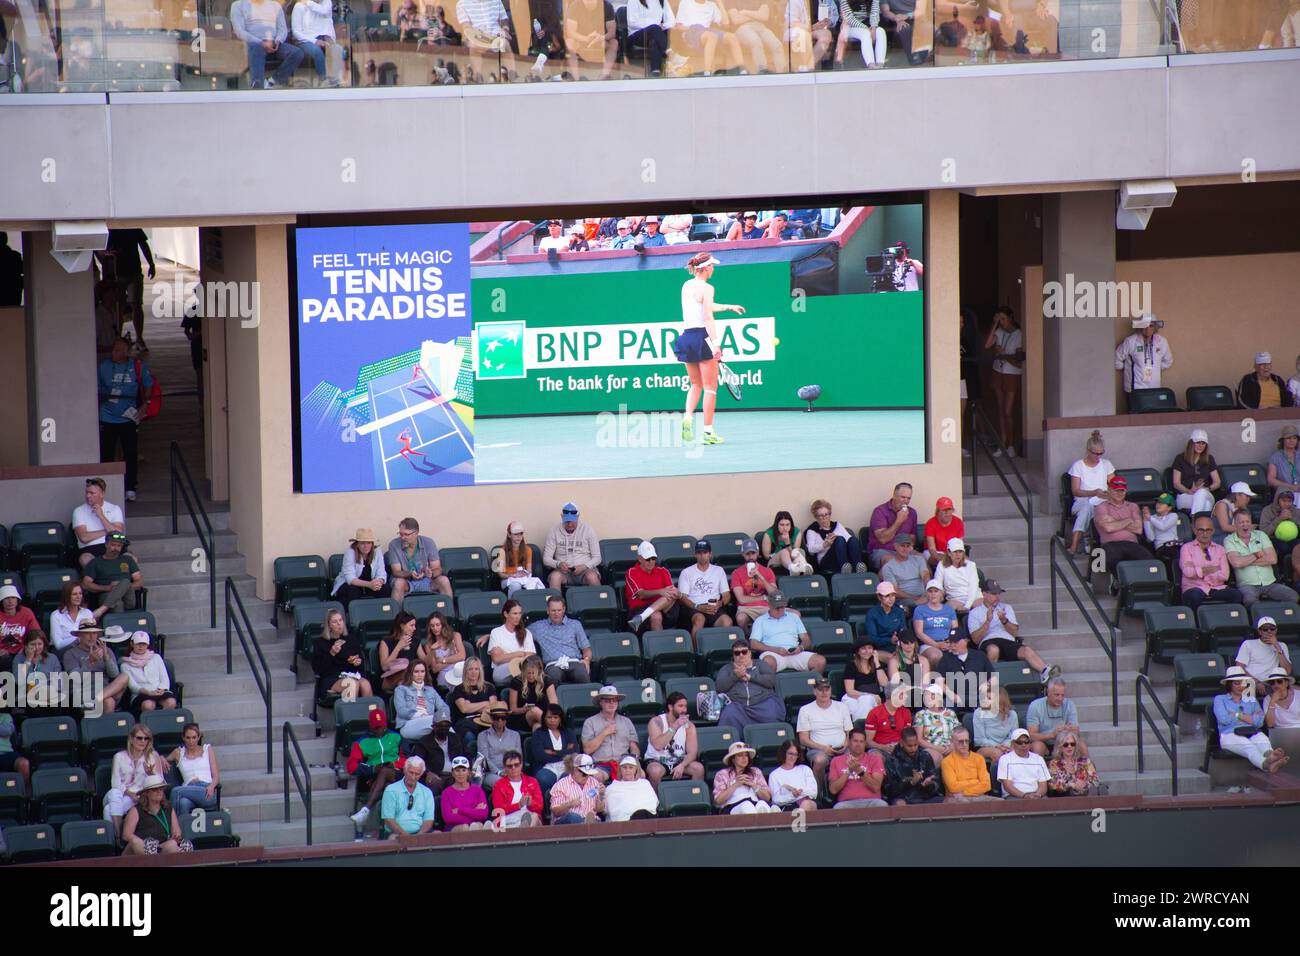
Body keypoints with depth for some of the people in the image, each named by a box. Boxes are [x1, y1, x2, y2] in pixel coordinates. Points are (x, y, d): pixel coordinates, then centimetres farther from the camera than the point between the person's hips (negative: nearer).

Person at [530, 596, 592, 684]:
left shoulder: (575, 625, 23)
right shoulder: (539, 626, 22)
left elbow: (586, 648, 21)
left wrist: (586, 660, -3)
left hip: (574, 662, 1)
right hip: (553, 665, -1)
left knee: (582, 674, -38)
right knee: (553, 676, -41)